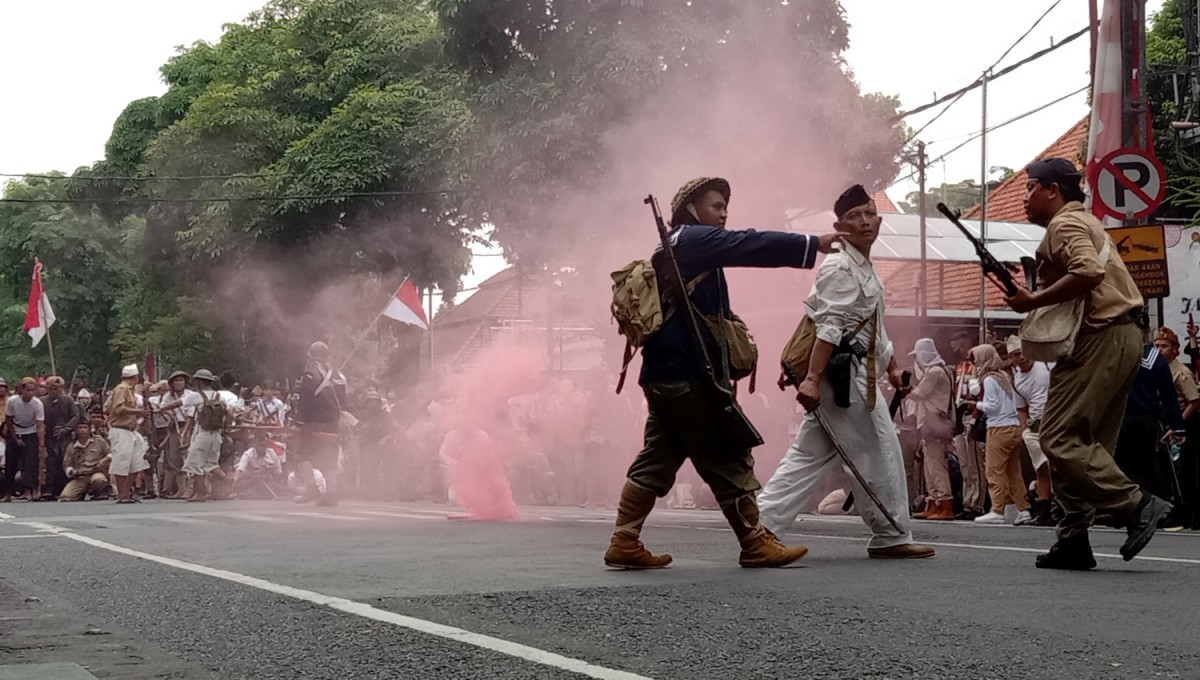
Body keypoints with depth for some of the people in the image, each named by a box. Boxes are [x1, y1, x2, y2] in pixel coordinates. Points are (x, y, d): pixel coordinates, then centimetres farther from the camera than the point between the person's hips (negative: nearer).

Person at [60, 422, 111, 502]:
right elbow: (66, 464, 18)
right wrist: (71, 471, -4)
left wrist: (105, 460, -12)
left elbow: (111, 454, 9)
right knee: (64, 497, -20)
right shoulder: (71, 447, 16)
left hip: (97, 473, -3)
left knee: (98, 480, -42)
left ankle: (100, 492, -6)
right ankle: (82, 493, 13)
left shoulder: (99, 441, 8)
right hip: (79, 478, 3)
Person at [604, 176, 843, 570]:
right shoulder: (694, 239, -6)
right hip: (688, 375, -10)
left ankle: (624, 544, 6)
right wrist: (813, 245, -18)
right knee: (728, 460, -4)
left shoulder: (671, 249, 23)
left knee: (658, 459, 9)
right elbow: (751, 246, -17)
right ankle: (755, 544, 1)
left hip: (664, 374, 10)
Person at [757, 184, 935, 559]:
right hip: (841, 372, -10)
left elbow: (873, 328, 28)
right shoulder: (839, 267, -15)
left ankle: (762, 524, 8)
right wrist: (812, 379, -27)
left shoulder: (867, 270, 17)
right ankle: (891, 536, 11)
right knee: (879, 453, 0)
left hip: (855, 371, 10)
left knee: (811, 454, 9)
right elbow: (828, 327, -23)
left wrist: (892, 367, 29)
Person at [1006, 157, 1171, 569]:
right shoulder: (1084, 222, 26)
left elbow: (1087, 272, -25)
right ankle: (1074, 539, 8)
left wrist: (1033, 301, -18)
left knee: (1059, 438, -12)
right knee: (1088, 443, 9)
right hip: (1122, 335, 11)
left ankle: (1136, 505, -16)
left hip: (1100, 339, -11)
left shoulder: (1064, 225, -7)